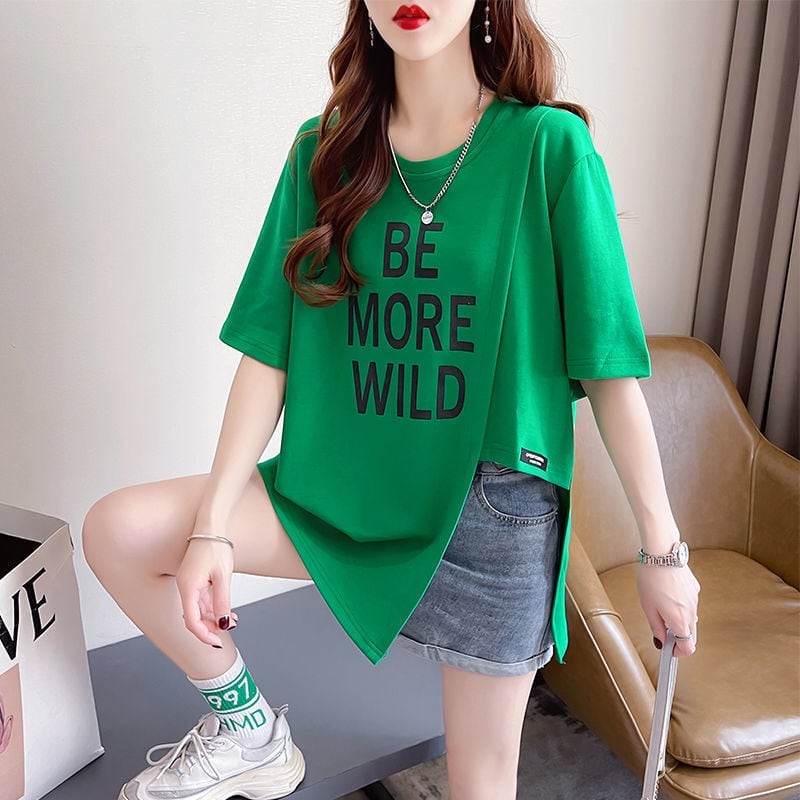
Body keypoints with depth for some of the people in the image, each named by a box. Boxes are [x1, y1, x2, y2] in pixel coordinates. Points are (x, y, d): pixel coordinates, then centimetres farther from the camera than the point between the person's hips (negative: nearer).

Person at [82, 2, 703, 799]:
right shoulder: (325, 150, 1)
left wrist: (663, 549, -6)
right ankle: (249, 728, 14)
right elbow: (270, 348, -2)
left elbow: (610, 366, -9)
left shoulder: (549, 147, -9)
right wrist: (213, 525, -7)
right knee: (117, 530, -10)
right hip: (344, 488, 3)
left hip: (494, 508, -2)